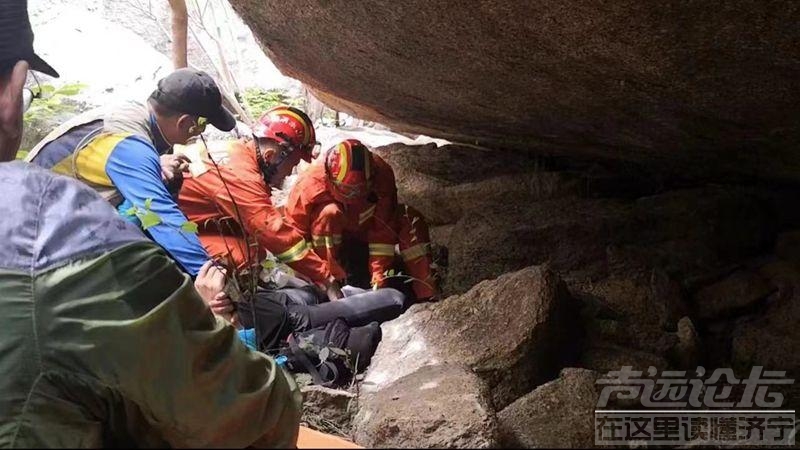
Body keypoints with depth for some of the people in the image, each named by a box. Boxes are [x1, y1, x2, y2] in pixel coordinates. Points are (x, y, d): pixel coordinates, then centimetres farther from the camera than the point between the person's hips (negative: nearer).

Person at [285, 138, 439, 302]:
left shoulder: (381, 174, -27)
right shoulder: (311, 184, -34)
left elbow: (383, 228, -24)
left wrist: (380, 275, -28)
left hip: (366, 232, 2)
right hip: (327, 240, -2)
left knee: (410, 219, -21)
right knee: (329, 213, -35)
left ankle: (427, 291, -23)